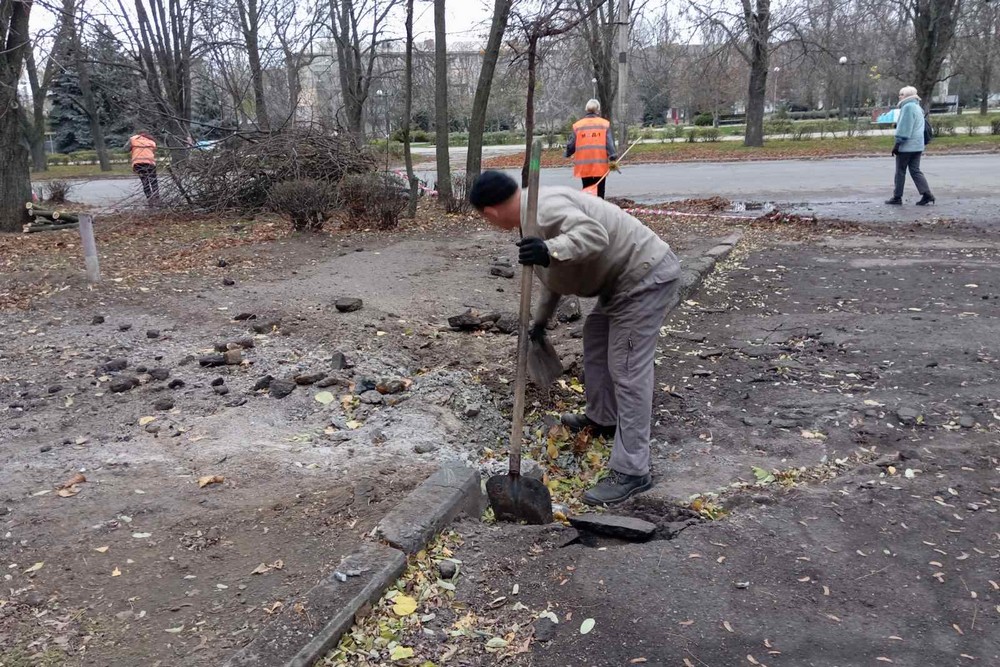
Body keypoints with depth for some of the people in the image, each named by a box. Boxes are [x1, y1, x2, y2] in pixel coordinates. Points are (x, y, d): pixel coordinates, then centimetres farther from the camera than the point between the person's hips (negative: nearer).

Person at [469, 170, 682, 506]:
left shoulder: (544, 208, -21)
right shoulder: (535, 210, 13)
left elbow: (594, 234, -36)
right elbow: (555, 271, 25)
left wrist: (551, 250, -50)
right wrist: (540, 318, 33)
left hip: (645, 278, -11)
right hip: (624, 277, 11)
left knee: (627, 371, -11)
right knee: (596, 335, 25)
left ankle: (631, 472, -5)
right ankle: (602, 418, 42)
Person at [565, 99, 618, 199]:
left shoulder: (577, 125, 4)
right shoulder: (605, 124, 1)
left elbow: (571, 145, 5)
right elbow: (610, 143, -6)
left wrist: (568, 154, 24)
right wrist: (613, 159, -6)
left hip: (583, 166, 1)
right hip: (600, 165, -1)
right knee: (599, 192, 4)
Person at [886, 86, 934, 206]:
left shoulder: (907, 107, -12)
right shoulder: (918, 108, 18)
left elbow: (904, 128, -17)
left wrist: (897, 143, -16)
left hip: (906, 146, -9)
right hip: (917, 146, 9)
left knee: (900, 172, 0)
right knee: (915, 171, 8)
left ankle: (897, 198, 6)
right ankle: (927, 194, -3)